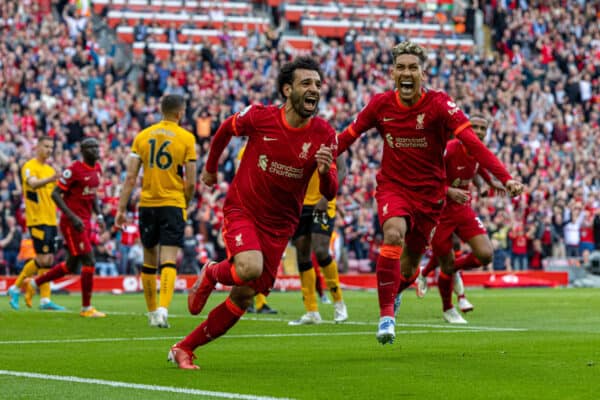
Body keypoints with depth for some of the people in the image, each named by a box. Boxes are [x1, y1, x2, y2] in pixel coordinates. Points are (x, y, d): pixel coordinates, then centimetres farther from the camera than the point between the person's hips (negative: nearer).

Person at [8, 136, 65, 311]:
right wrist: (50, 179, -46)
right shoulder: (29, 167, -8)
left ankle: (45, 299, 7)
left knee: (49, 260, 5)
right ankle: (16, 288, 0)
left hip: (50, 220, 8)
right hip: (37, 220, -8)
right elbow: (33, 184, -29)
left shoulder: (50, 169, 18)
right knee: (43, 259, -13)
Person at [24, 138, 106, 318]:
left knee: (71, 266, 15)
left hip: (85, 222, 9)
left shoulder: (97, 169, 10)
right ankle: (86, 308, 1)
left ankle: (33, 283, 32)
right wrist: (73, 217, -21)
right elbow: (55, 194, -15)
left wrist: (99, 215, 10)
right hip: (72, 222, -9)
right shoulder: (74, 170, -16)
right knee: (89, 262, -9)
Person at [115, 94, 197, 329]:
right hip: (173, 204, -3)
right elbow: (191, 182, -4)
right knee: (168, 262, -7)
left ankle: (152, 313, 22)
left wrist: (122, 208, 2)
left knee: (149, 261, 14)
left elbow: (131, 177, 0)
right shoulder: (186, 138, -3)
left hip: (147, 204, 3)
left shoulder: (142, 136, 5)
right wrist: (186, 204, 13)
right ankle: (163, 309, -25)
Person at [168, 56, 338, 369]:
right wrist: (210, 167, 21)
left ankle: (184, 348, 19)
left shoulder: (324, 135, -9)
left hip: (279, 225, 3)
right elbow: (225, 130, 8)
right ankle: (211, 274, 4)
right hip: (241, 210, -3)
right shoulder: (259, 117, -14)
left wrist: (325, 171, -31)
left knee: (243, 298, 3)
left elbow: (329, 193, -9)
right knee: (250, 267, -32)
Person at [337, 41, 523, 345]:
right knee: (394, 233, -32)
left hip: (429, 193, 0)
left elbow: (472, 143, -24)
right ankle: (386, 314, -22)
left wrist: (505, 178, -34)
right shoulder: (381, 104, -7)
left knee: (408, 268, 10)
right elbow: (348, 137, 5)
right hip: (392, 187, 0)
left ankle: (393, 293, 49)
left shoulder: (439, 104, -16)